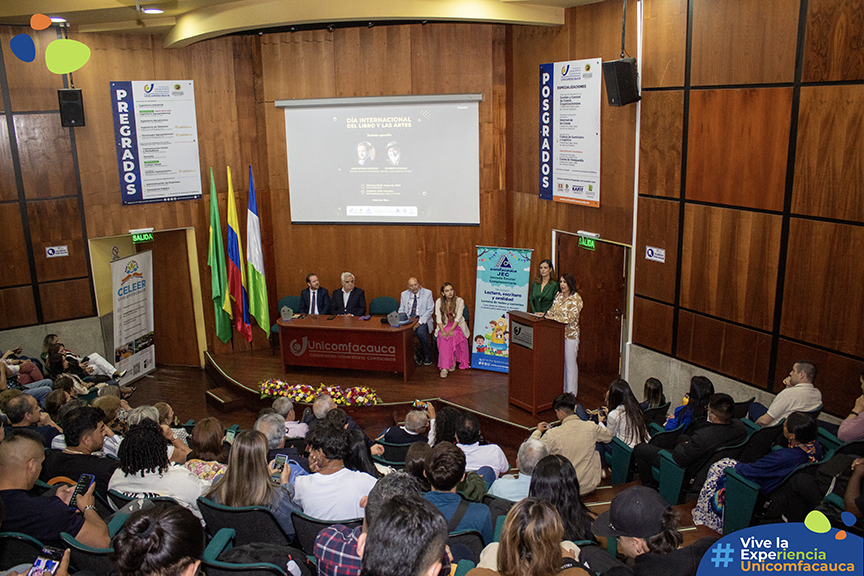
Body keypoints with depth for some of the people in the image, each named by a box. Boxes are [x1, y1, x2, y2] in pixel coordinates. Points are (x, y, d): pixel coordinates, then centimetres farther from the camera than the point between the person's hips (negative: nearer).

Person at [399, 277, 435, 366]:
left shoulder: (427, 293, 0)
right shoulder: (404, 294, 11)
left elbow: (430, 310, -5)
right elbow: (401, 311, 14)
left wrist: (419, 322, -17)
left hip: (422, 319, -3)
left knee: (421, 332, -34)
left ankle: (427, 357, -11)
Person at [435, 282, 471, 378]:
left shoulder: (459, 301, -5)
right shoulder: (439, 302, 0)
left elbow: (458, 317, -12)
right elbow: (438, 318, -4)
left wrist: (451, 330, -24)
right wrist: (443, 331, -20)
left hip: (457, 325, -1)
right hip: (444, 325, 1)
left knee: (453, 336, -32)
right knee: (443, 337, -30)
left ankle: (454, 359, -8)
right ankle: (444, 367, -32)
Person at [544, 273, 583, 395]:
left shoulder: (576, 299, -12)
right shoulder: (558, 295, 9)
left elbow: (570, 318, -20)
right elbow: (552, 310, 16)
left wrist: (554, 318, -22)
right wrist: (545, 314, -2)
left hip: (570, 334, -6)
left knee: (570, 362, 2)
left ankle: (571, 391, 12)